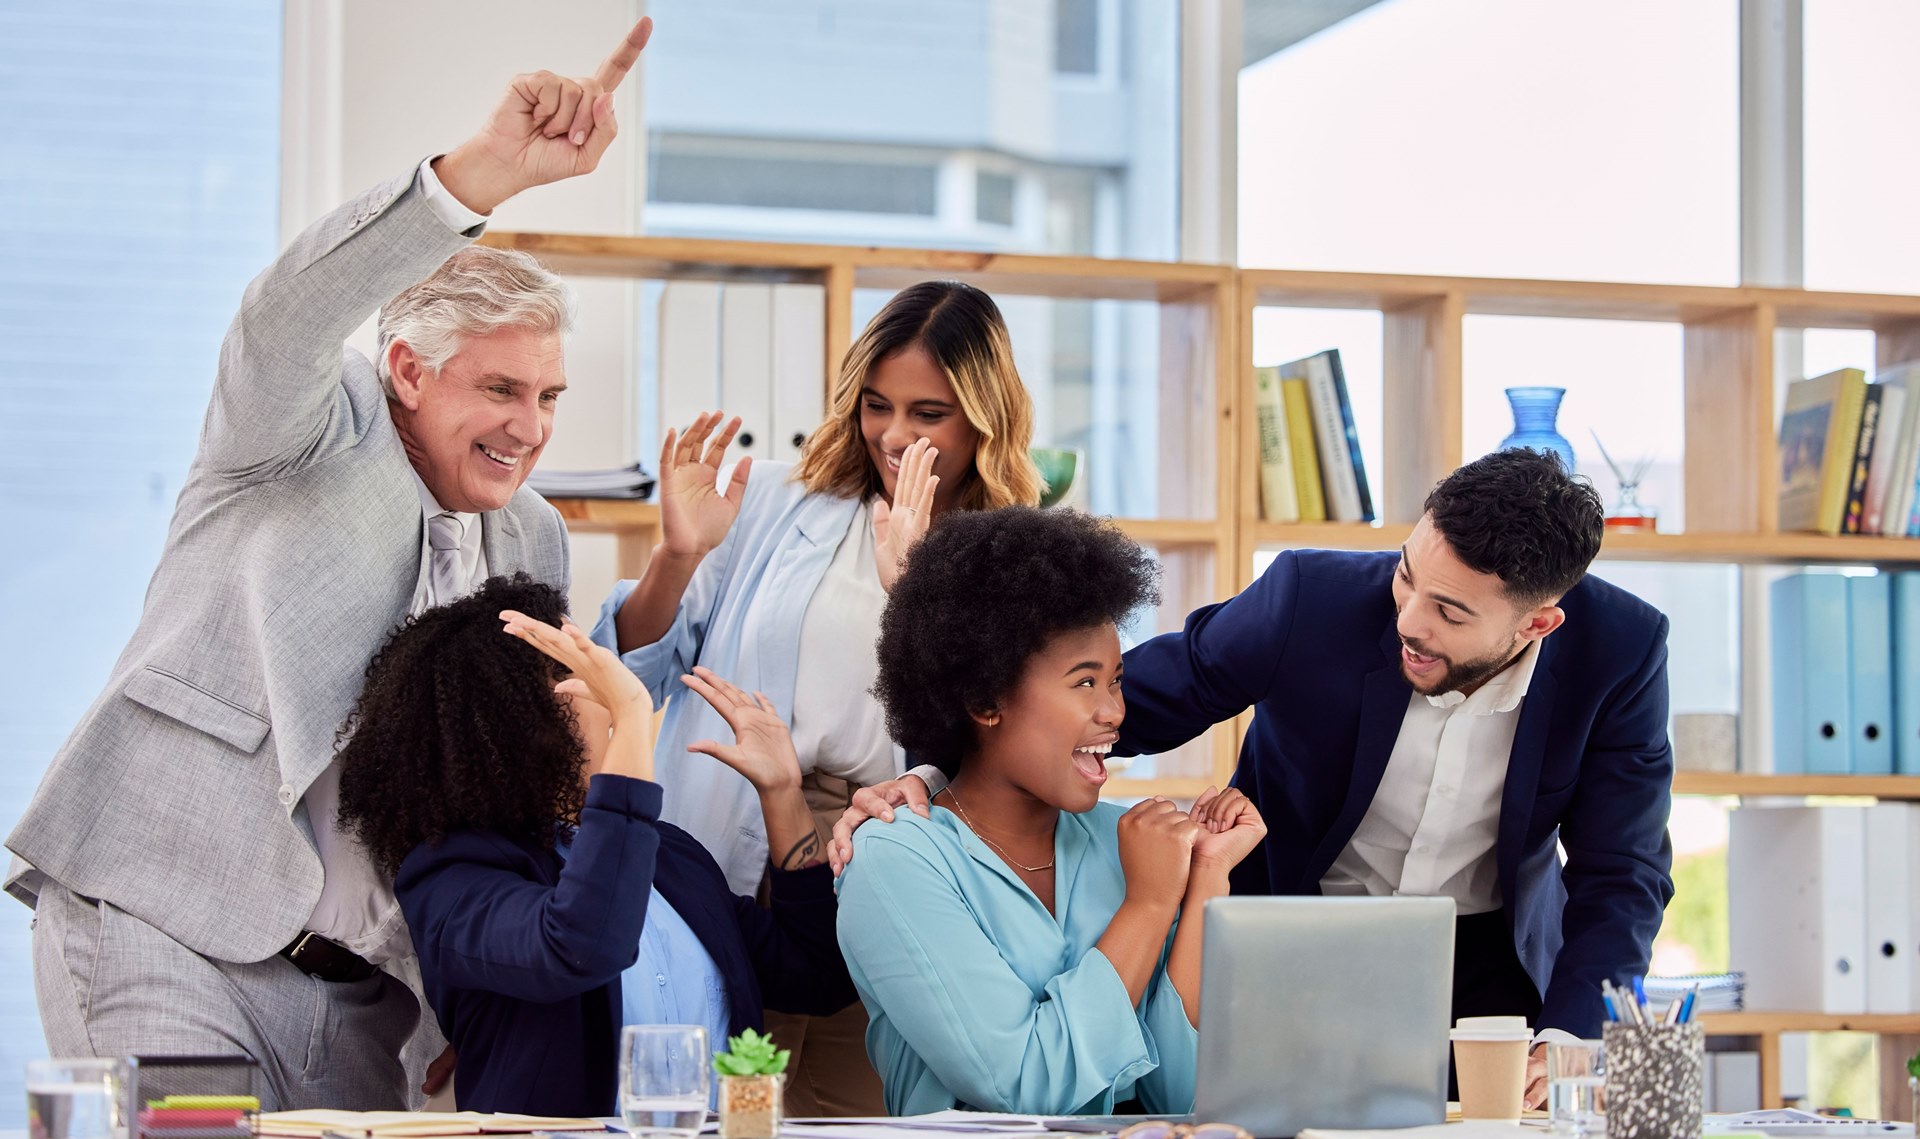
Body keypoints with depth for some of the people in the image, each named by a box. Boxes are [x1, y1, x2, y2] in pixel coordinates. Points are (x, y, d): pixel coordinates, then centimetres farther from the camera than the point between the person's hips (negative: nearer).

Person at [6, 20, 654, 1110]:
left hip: (352, 980, 6)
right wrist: (491, 169, -36)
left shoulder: (535, 543, 17)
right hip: (161, 924, -6)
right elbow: (291, 316, -23)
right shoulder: (316, 434, 0)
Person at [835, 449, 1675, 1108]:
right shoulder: (1313, 599, -25)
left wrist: (1570, 1041, -28)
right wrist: (939, 776, -26)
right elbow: (1134, 697, -15)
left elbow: (1621, 875, -13)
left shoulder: (1619, 650, -20)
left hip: (1489, 962, 1)